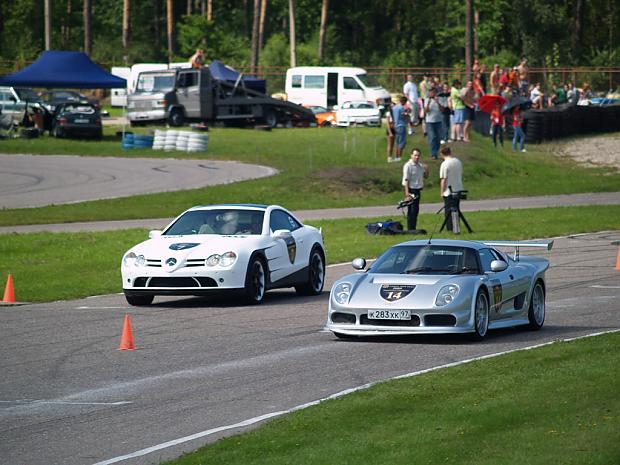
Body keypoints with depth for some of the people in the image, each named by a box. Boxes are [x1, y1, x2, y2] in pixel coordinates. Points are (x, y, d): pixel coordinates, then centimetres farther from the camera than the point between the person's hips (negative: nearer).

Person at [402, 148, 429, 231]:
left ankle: (413, 228, 18)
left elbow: (425, 176, 22)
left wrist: (426, 170, 0)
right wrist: (407, 193, -24)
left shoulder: (420, 165, 13)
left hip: (417, 190, 8)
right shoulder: (408, 166, -12)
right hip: (411, 190, -8)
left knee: (415, 210, 12)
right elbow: (406, 180, -17)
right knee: (412, 211, -8)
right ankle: (411, 229, -6)